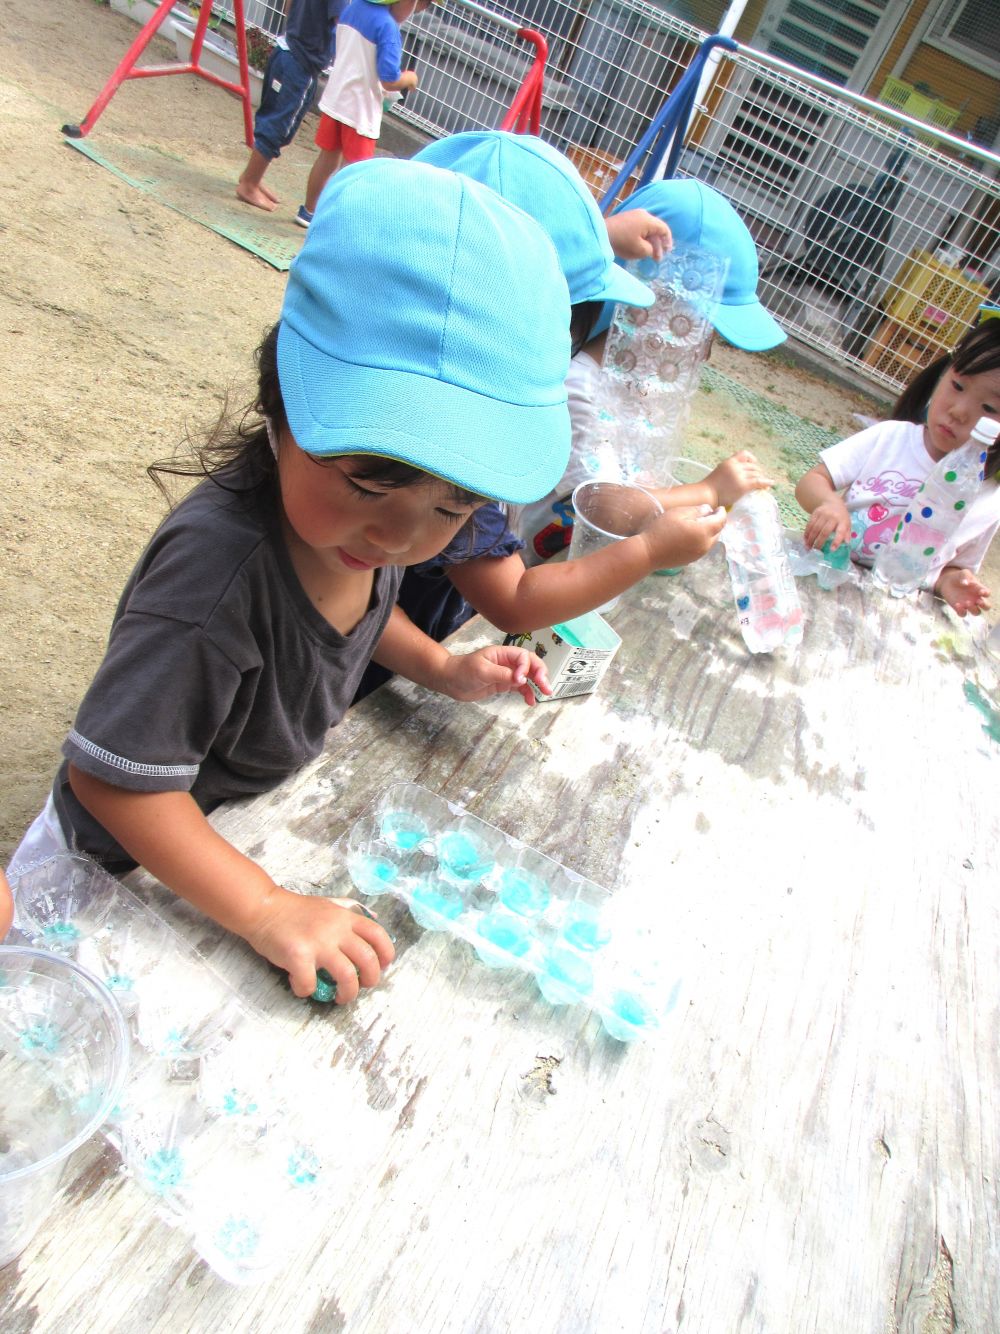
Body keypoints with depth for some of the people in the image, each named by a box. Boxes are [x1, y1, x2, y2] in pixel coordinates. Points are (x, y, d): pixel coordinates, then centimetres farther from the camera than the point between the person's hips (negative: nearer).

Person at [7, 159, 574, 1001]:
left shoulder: (353, 518, -18)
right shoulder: (223, 561, -42)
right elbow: (113, 777, -34)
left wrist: (441, 668, -9)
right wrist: (264, 908, -34)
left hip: (245, 825, 6)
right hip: (128, 862, -5)